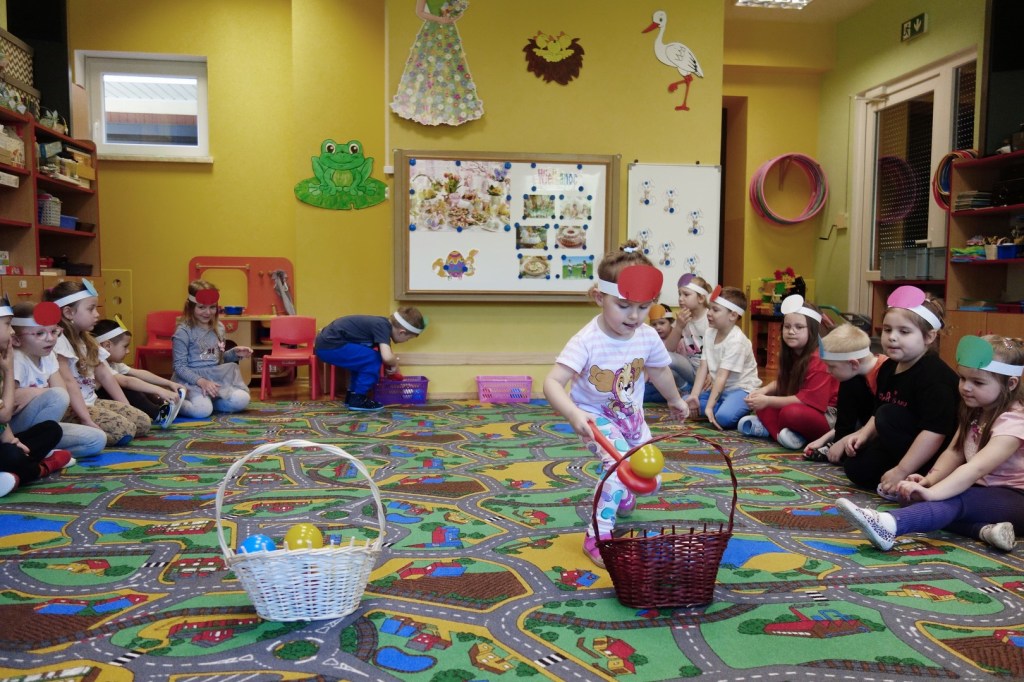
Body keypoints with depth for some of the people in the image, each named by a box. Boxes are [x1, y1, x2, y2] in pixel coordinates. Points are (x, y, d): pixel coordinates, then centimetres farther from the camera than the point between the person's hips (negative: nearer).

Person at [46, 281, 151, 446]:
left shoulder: (85, 340, 15)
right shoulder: (58, 339, -15)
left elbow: (104, 374, 16)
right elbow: (68, 383, -23)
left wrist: (127, 408, 10)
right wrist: (87, 420, -30)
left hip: (91, 402, 10)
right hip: (70, 410, -10)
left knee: (143, 422, 0)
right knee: (124, 430, -25)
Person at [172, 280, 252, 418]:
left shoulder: (219, 328, 10)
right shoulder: (183, 332, -9)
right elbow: (180, 366, -12)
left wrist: (234, 353, 3)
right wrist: (201, 381, -25)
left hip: (217, 375, 6)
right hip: (191, 378, -6)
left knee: (242, 400, -18)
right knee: (202, 410, -30)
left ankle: (207, 400, 4)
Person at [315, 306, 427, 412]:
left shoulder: (382, 323, 13)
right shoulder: (382, 326, -15)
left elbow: (386, 354, 29)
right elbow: (387, 357, -28)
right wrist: (395, 364, -7)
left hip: (327, 343, 10)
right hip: (330, 346, -10)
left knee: (363, 360, 23)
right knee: (373, 359, -10)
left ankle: (352, 395, 23)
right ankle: (357, 399, -2)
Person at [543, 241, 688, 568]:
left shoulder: (648, 337, -15)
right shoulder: (587, 341, -32)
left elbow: (659, 370, 8)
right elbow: (552, 383, -41)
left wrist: (675, 400, 25)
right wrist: (574, 414, -57)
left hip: (630, 415, 6)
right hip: (594, 417, -6)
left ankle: (620, 495, 50)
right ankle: (598, 536, -11)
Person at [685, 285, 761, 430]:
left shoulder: (736, 341, -21)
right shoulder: (709, 333, 2)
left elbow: (722, 376, -25)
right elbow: (703, 368, -2)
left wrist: (709, 407, -27)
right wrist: (694, 395, -12)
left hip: (741, 389, -8)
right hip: (719, 388, 8)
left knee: (724, 417, -34)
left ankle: (744, 412, -3)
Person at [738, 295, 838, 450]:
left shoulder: (818, 360, -22)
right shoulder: (791, 353, 5)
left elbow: (809, 400, -27)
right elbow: (782, 382, 15)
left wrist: (768, 400, -25)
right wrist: (763, 391, -7)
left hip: (826, 415, -9)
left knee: (791, 413, -37)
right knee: (760, 402, 0)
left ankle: (769, 426, -10)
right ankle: (782, 432, -19)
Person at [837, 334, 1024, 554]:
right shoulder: (974, 411, 7)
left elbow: (976, 468, -34)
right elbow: (954, 452, 1)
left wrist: (931, 492, -46)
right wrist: (930, 479, -20)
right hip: (981, 491, 8)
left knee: (957, 500, -39)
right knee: (913, 495, -14)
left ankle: (888, 524, -64)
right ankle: (983, 530, -33)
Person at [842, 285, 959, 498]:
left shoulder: (934, 376, -24)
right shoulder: (888, 369, 3)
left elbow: (935, 432, -31)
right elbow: (878, 415, 17)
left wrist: (901, 471, -31)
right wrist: (864, 434, -3)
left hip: (935, 456, -8)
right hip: (904, 447, 8)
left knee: (890, 414, -27)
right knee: (855, 468, -3)